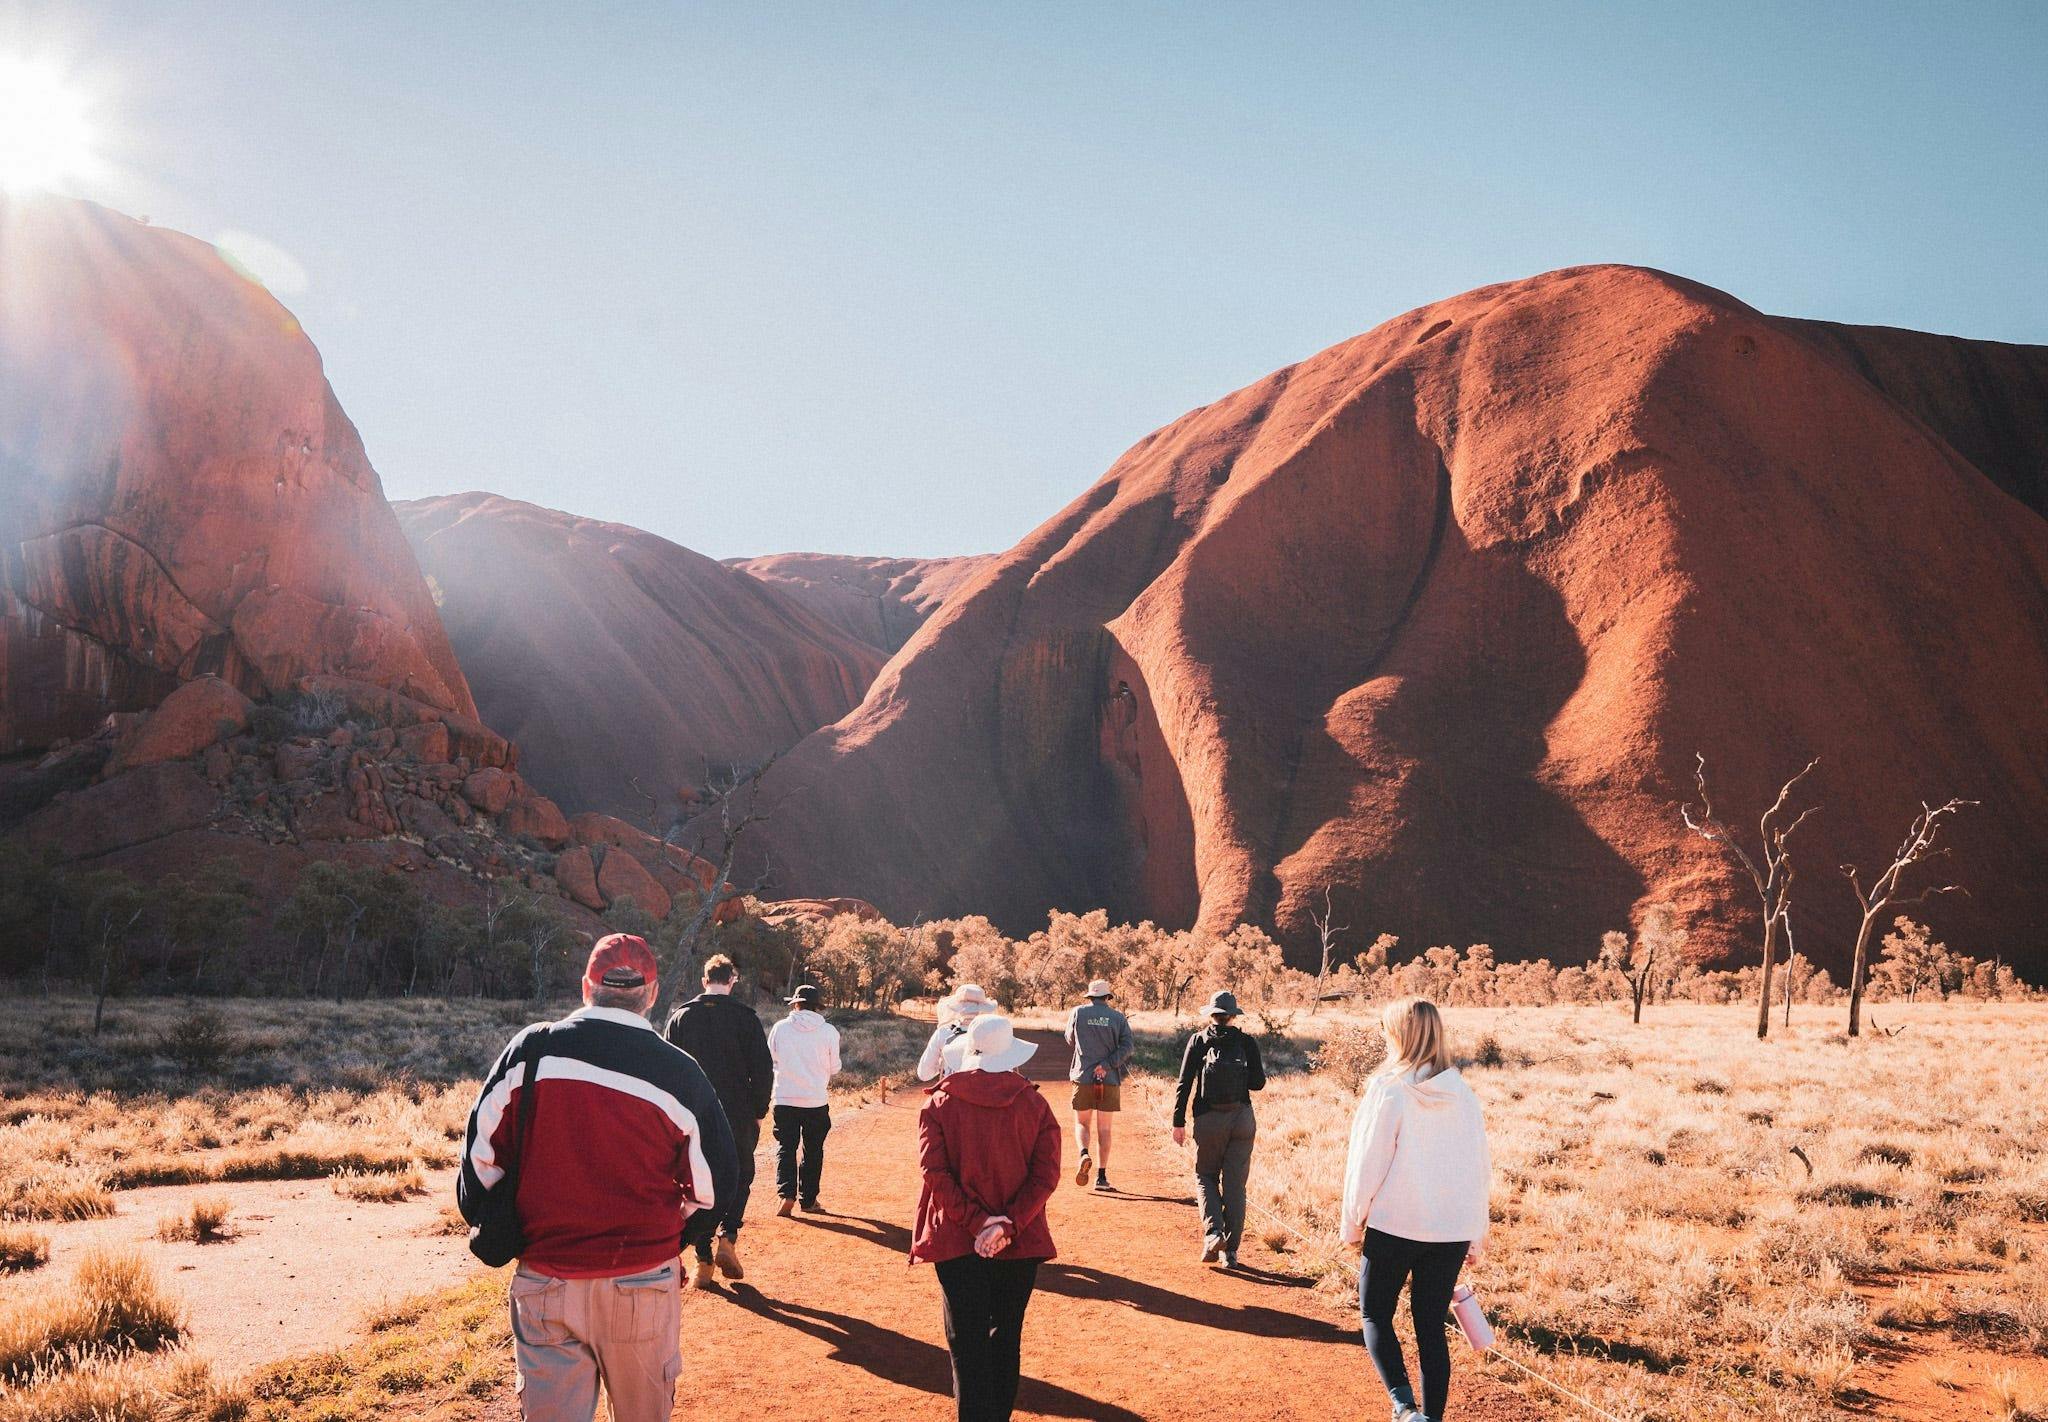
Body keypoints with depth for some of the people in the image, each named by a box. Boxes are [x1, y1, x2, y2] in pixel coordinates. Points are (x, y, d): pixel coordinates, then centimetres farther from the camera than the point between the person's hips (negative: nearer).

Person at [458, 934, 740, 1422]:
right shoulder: (679, 1072, -7)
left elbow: (482, 1153, 0)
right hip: (644, 1285, 0)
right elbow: (716, 1182, 0)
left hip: (544, 1284, 0)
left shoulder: (530, 1050, -5)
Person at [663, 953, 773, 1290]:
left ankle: (703, 1261, 8)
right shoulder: (745, 1017, -3)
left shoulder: (680, 1017, 3)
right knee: (740, 1176, 15)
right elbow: (763, 1069, -4)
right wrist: (758, 1111, 6)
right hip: (737, 1117, -2)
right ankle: (727, 1239, -5)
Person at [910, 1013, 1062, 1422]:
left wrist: (976, 1223, -13)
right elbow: (1046, 1175, -10)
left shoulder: (939, 1103, -4)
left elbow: (935, 1171, -13)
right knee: (1007, 1336, 17)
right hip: (1020, 1242, 2)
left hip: (957, 1240, -1)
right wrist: (1008, 1225, -14)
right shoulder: (1034, 1104, -2)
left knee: (968, 1341, 3)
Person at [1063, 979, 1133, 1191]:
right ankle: (1102, 1177, 5)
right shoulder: (1118, 1018, 3)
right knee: (1104, 1128, 7)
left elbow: (1070, 1041, 15)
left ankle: (1084, 1154, -19)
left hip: (1083, 1076, 0)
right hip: (1109, 1079, 1)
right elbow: (1127, 1048, -8)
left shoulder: (1078, 1013, 2)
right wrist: (1107, 1064, -14)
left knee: (1082, 1123, 11)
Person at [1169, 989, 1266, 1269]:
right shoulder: (1246, 1041, 2)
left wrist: (1178, 1123, 0)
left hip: (1208, 1120, -1)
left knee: (1206, 1175, 16)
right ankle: (1230, 1250, 8)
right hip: (1242, 1119, 1)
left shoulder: (1198, 1041, 1)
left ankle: (1213, 1232, -5)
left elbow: (1184, 1084, -3)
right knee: (1235, 1184, 7)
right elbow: (1258, 1083, 1)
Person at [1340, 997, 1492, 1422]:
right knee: (1431, 1324, 13)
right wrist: (1477, 1230, 17)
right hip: (1452, 1229, 4)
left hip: (1395, 1224, -4)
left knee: (1375, 1314, 12)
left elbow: (1367, 1162, -9)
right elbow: (1481, 1166, 7)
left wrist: (1352, 1220, 2)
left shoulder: (1389, 1089, -12)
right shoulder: (1462, 1094, 2)